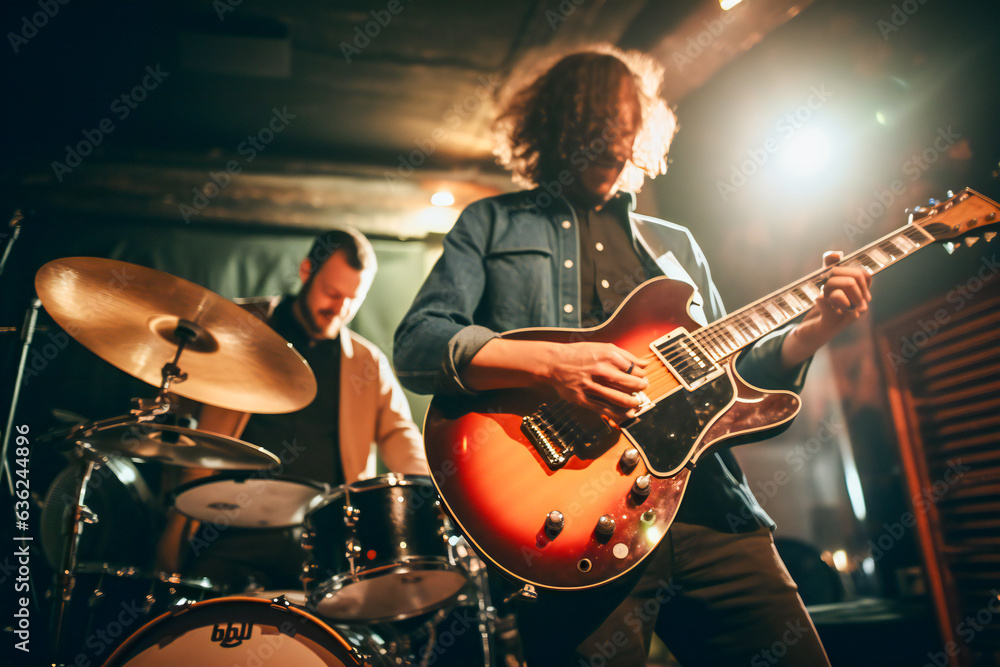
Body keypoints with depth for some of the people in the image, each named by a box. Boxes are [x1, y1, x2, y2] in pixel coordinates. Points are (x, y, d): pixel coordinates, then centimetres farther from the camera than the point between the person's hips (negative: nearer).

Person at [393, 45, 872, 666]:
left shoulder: (677, 244, 23)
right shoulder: (493, 223, 10)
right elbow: (416, 346, -5)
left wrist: (813, 331, 4)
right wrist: (549, 363, -19)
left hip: (711, 506, 5)